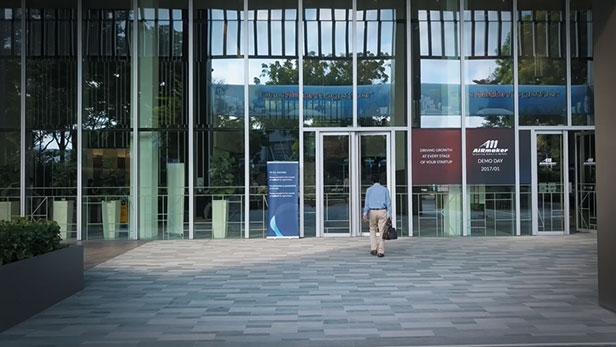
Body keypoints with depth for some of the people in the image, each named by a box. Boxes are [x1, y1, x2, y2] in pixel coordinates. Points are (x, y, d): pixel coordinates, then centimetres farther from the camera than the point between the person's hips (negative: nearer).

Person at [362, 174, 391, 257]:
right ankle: (380, 251, -1)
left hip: (372, 212, 1)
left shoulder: (369, 190, 4)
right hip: (382, 211, -1)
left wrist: (365, 214, -6)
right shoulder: (385, 189, 6)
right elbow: (388, 202, 1)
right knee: (382, 231, 1)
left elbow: (366, 202, -3)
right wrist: (389, 215, 1)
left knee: (372, 230, 18)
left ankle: (373, 248, 9)